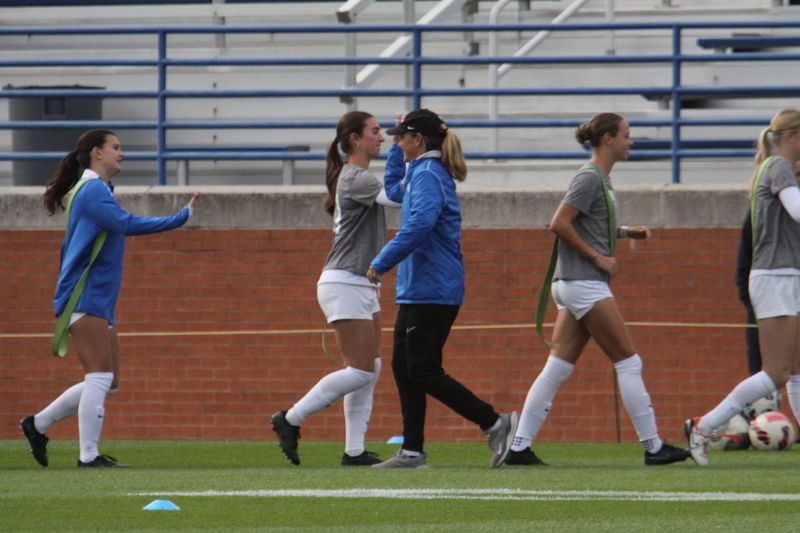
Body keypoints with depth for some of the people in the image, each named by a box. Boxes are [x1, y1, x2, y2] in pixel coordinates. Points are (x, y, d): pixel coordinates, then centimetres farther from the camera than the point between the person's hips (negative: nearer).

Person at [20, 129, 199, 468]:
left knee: (107, 384, 11)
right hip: (86, 301, -10)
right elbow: (126, 224, -27)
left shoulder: (96, 190, 19)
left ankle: (38, 424, 18)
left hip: (100, 304, 10)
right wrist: (180, 218, -28)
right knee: (100, 378, -12)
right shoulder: (92, 190, -13)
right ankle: (89, 455, -12)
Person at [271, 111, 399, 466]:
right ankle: (290, 420, -3)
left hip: (362, 286, 10)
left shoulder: (359, 177, 17)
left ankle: (354, 450, 4)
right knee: (361, 370, -10)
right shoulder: (354, 178, -14)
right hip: (343, 284, -10)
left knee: (371, 369, 5)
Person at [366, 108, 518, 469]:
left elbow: (419, 225, -28)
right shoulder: (420, 174, 17)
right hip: (417, 291, 11)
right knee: (404, 368, 10)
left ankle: (495, 424, -10)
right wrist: (398, 151, 28)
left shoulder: (428, 175, -14)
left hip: (431, 291, -11)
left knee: (423, 372, -10)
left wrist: (382, 263, -23)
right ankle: (412, 451, 10)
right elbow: (393, 189, 39)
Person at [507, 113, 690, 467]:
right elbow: (559, 224, -19)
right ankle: (653, 447, 0)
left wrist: (626, 232, 14)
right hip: (585, 283, -10)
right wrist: (598, 257, -15)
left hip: (576, 286, 10)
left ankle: (519, 447, 3)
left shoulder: (601, 178, 16)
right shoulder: (590, 178, -12)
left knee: (557, 368, 6)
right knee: (629, 363, -4)